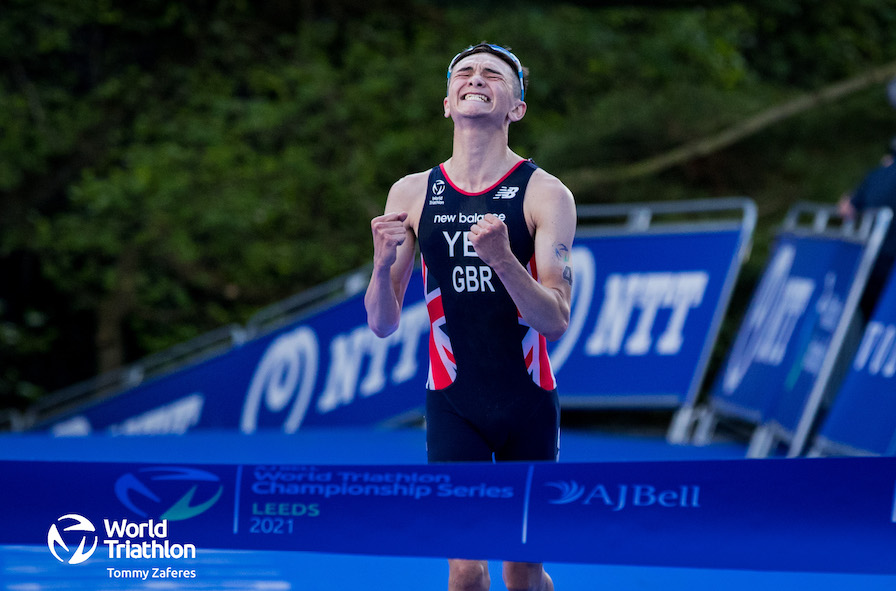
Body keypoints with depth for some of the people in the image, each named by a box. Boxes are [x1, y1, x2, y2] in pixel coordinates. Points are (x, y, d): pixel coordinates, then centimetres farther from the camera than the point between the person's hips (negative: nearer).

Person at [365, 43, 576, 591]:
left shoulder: (545, 195, -5)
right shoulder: (412, 194, 2)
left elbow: (556, 320, -13)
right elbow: (384, 324, 2)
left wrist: (503, 259, -30)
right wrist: (383, 262, -18)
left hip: (529, 401, -1)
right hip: (452, 402, 1)